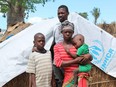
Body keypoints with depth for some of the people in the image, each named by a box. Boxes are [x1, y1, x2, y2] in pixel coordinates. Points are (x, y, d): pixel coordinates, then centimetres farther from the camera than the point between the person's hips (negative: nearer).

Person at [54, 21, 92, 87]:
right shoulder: (57, 47, 4)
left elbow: (91, 58, 12)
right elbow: (58, 63, -7)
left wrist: (88, 56, -14)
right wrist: (75, 61, -13)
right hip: (68, 77, 0)